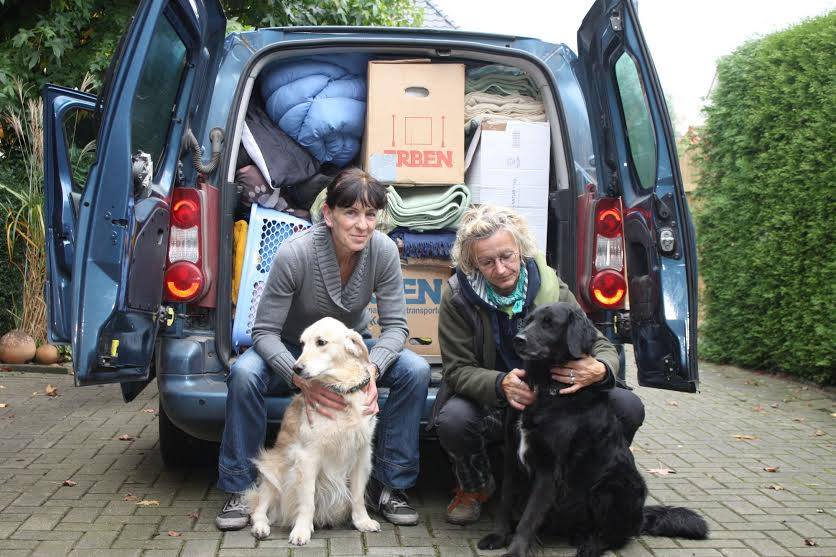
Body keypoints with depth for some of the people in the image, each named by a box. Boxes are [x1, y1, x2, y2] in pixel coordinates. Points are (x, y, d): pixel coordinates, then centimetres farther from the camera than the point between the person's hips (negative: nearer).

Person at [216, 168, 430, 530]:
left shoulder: (383, 250, -21)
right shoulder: (295, 253, -29)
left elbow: (395, 324, -16)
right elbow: (265, 331, -26)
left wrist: (372, 369, -37)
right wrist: (302, 379, -43)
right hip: (294, 350, -2)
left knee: (416, 371, -23)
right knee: (244, 374, -34)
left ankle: (387, 484, -9)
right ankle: (240, 488, -14)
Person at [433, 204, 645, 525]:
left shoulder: (550, 286, -8)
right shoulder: (458, 296, -12)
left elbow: (601, 346, -7)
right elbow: (457, 369, -14)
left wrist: (599, 371, -34)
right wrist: (501, 384, -36)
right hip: (491, 407, -1)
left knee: (627, 408, -21)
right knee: (453, 419, -36)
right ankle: (474, 487, 1)